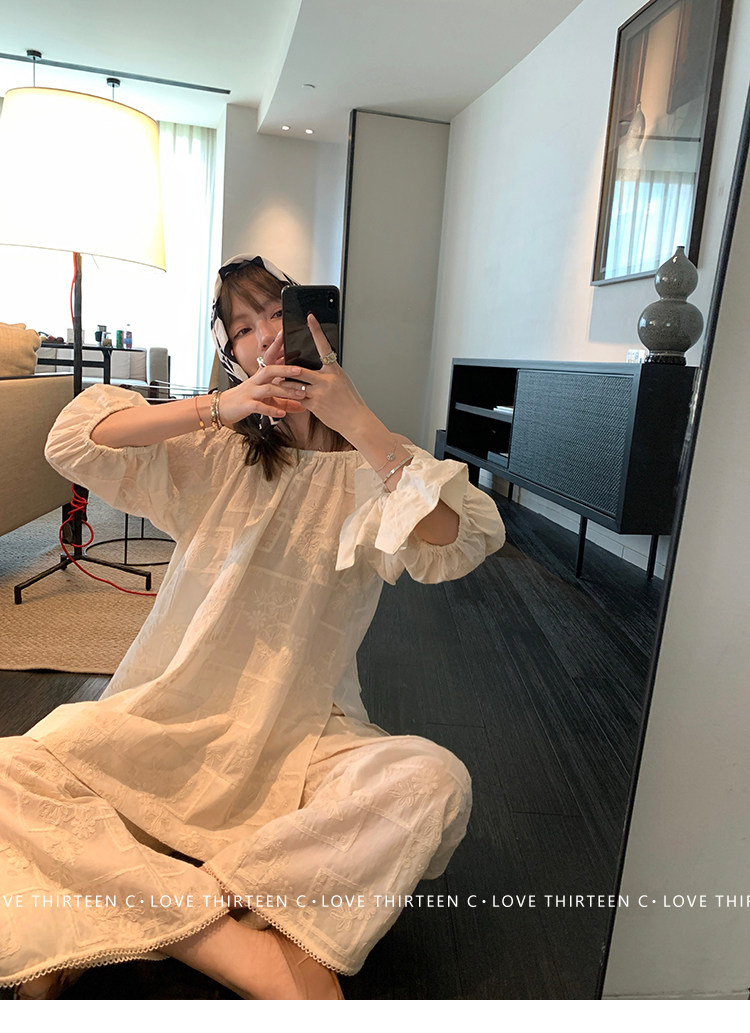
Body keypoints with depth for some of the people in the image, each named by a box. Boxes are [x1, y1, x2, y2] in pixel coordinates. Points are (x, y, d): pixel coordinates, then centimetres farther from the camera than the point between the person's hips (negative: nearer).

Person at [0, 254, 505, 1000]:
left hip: (301, 742, -1)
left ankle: (161, 916, -18)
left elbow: (454, 545, -17)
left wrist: (358, 421, -19)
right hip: (167, 722, 2)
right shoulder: (210, 452, 8)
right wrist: (218, 406, -13)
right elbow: (73, 440, -4)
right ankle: (250, 956, -22)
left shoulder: (377, 471, 2)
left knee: (433, 782, -28)